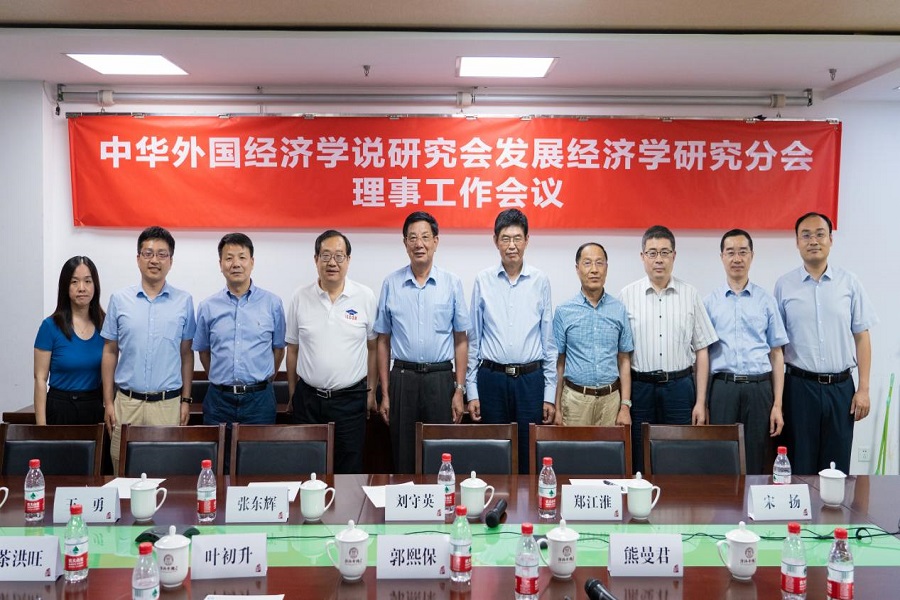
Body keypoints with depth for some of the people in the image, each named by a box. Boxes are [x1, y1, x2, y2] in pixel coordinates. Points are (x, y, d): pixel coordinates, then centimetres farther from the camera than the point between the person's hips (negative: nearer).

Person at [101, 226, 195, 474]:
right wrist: (108, 401, 4)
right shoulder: (119, 300, 5)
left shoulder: (184, 301, 4)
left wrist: (186, 400, 4)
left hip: (168, 403, 0)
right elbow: (110, 352, 8)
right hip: (127, 402, 1)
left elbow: (186, 353, 8)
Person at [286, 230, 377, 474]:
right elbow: (293, 349, 7)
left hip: (351, 399, -1)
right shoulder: (300, 298, 0)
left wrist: (371, 391, 4)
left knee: (349, 469, 7)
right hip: (308, 398, 1)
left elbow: (373, 347, 4)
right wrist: (292, 394, 8)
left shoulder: (365, 297, -3)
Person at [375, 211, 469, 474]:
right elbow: (383, 341, 7)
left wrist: (459, 390, -1)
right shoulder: (391, 284, 4)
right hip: (402, 378, 1)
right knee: (403, 459, 7)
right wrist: (385, 393, 3)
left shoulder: (452, 283, 2)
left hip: (440, 378, 0)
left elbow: (461, 340, 4)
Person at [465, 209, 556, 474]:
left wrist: (550, 394, 2)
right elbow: (473, 339, 6)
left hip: (530, 379, 0)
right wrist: (471, 391, 2)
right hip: (491, 379, 0)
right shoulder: (483, 281, 3)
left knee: (530, 459, 4)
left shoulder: (540, 281, 3)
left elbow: (549, 341, 5)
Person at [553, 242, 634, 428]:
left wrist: (625, 406, 0)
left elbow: (624, 361, 6)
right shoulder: (564, 311, 1)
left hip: (610, 399, 1)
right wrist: (557, 408, 0)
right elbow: (559, 363, 3)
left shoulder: (619, 310, 4)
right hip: (575, 398, -1)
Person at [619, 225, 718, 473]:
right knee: (640, 466, 5)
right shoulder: (627, 295, 1)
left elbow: (701, 350, 6)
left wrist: (700, 402, 1)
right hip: (640, 386, -1)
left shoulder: (690, 295, 5)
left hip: (680, 386, 1)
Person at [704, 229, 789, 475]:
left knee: (757, 463, 4)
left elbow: (776, 354, 6)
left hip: (759, 388, 1)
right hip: (722, 388, 0)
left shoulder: (766, 300, 7)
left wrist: (777, 404, 1)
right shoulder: (710, 302, 6)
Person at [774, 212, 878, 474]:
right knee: (800, 466, 6)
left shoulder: (849, 283, 3)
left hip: (841, 386, 1)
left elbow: (861, 337, 4)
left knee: (837, 467, 8)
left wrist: (864, 388, -1)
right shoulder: (784, 285, 1)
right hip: (799, 386, -1)